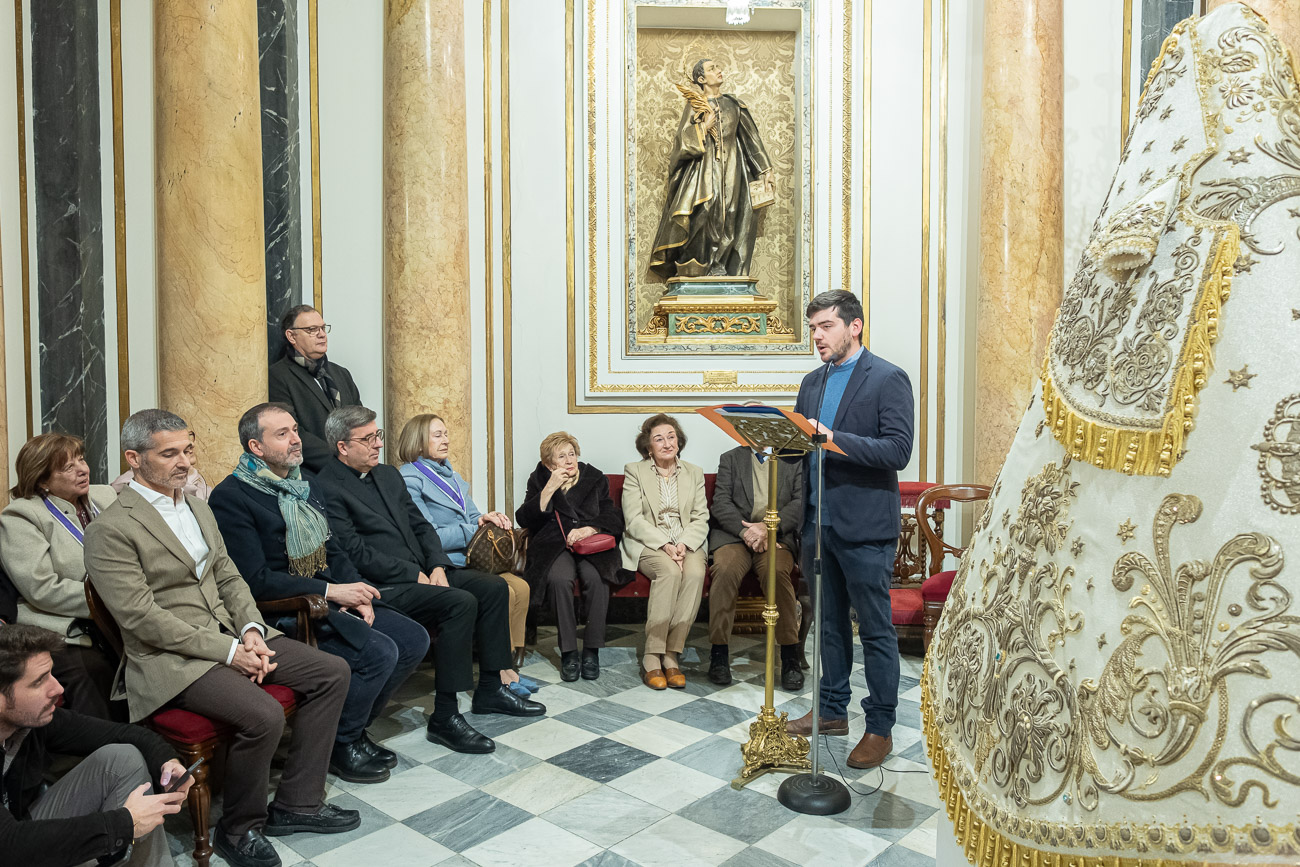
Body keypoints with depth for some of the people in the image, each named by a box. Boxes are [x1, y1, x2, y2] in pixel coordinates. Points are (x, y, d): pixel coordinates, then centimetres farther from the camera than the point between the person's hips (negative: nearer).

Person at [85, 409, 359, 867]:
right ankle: (239, 829, -2)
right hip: (170, 657, -8)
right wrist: (228, 651, -19)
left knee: (332, 672, -4)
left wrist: (252, 631, -4)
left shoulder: (198, 508, 14)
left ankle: (296, 803, 6)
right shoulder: (109, 530, -11)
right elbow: (142, 618, -17)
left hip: (232, 634, 8)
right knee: (262, 714, -30)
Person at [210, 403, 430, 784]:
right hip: (283, 613, -8)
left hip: (331, 600, 9)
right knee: (379, 652, -24)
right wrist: (331, 592, -19)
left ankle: (353, 727, 13)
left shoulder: (307, 485, 15)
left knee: (414, 639, -3)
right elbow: (255, 581, -19)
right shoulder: (230, 498, -12)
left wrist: (358, 596, -1)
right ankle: (340, 745, 1)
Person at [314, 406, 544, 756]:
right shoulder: (328, 489, -11)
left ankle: (490, 689, 7)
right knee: (461, 602, -27)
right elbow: (356, 553, -17)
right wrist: (415, 575, -16)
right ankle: (444, 717, -20)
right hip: (382, 588, -9)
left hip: (422, 571, 9)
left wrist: (437, 566, -2)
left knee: (493, 586, -3)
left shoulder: (388, 474, 16)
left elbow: (421, 526, 16)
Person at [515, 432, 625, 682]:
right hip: (554, 547, -1)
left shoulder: (595, 479, 14)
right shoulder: (540, 481, 12)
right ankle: (568, 652, -24)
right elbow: (523, 519, -2)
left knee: (596, 577, -33)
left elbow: (614, 517, 7)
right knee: (560, 578, -34)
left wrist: (589, 529, -13)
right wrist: (550, 489, -9)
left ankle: (592, 650, -22)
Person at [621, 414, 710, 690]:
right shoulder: (634, 471, 7)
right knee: (670, 571, -34)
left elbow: (701, 519, 7)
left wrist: (683, 544, -13)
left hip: (687, 544, 3)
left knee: (695, 573, -31)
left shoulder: (694, 473, 16)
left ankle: (672, 654, -26)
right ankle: (652, 658, -29)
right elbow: (634, 520, -3)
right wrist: (664, 544, -18)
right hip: (647, 543, -3)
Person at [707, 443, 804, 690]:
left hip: (777, 536, 0)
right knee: (724, 570, -31)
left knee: (777, 571, -33)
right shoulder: (730, 458, 18)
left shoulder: (794, 461, 17)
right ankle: (719, 652, -20)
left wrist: (768, 527, -15)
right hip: (735, 534, 1)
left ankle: (790, 656, -22)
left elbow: (801, 503, 2)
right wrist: (745, 531, -14)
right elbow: (720, 503, 4)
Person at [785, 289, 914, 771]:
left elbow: (897, 451, -18)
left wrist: (833, 438, -27)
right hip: (819, 521, 7)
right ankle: (832, 710, 32)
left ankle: (880, 728, 16)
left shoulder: (888, 379, -9)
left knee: (876, 630, 4)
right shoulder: (812, 383, 13)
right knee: (829, 622, 17)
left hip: (865, 527, -7)